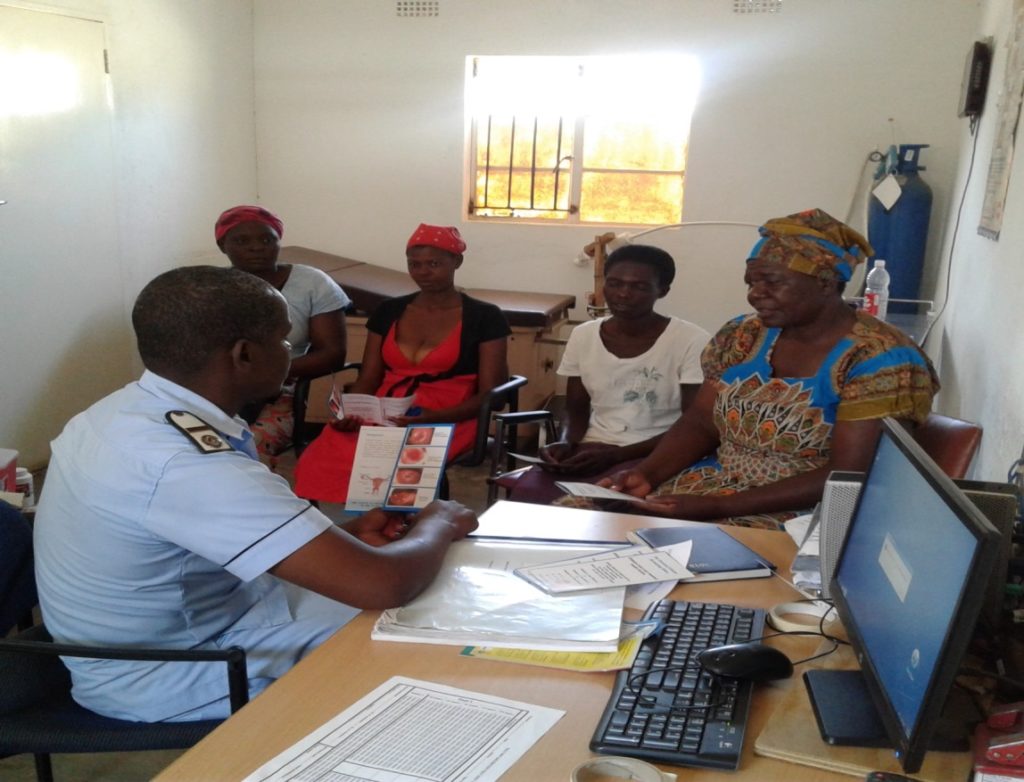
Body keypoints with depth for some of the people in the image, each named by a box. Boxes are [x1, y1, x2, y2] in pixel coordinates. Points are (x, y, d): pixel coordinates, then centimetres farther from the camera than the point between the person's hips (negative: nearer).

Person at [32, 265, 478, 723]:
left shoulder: (132, 409, -5)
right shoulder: (189, 464, -34)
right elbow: (383, 584, -36)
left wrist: (348, 533, 0)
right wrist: (439, 525, -14)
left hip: (160, 630, 8)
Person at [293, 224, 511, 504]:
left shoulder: (484, 318, 3)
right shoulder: (388, 311, 16)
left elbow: (489, 395, -1)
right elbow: (367, 379, 14)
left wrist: (436, 417, -18)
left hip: (446, 422, -3)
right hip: (382, 415, 4)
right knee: (320, 460, -28)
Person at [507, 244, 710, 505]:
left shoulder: (691, 341, -7)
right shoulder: (583, 336, 7)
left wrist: (618, 454, -18)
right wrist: (568, 444, -9)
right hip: (591, 451, 4)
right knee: (526, 493, -27)